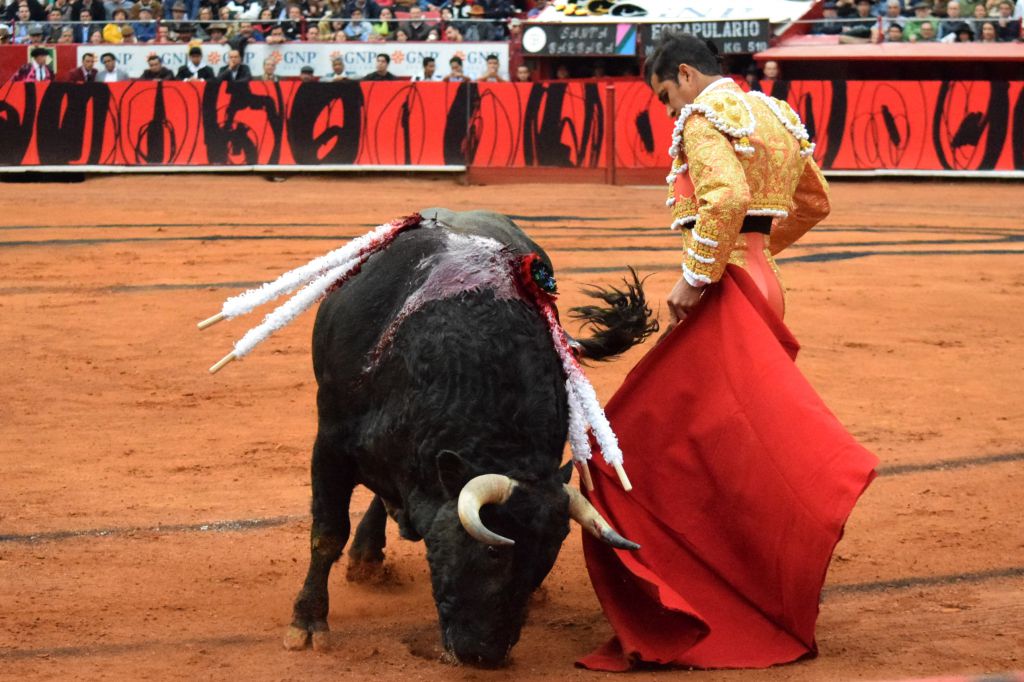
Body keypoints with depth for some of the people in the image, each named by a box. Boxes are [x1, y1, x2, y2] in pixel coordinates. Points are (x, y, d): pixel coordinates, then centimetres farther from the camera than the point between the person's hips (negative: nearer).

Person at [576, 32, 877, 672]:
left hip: (725, 288, -10)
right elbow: (814, 201, 26)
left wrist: (694, 278, -22)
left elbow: (727, 196, -28)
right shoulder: (774, 114, 17)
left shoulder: (705, 117, -11)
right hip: (759, 278, 10)